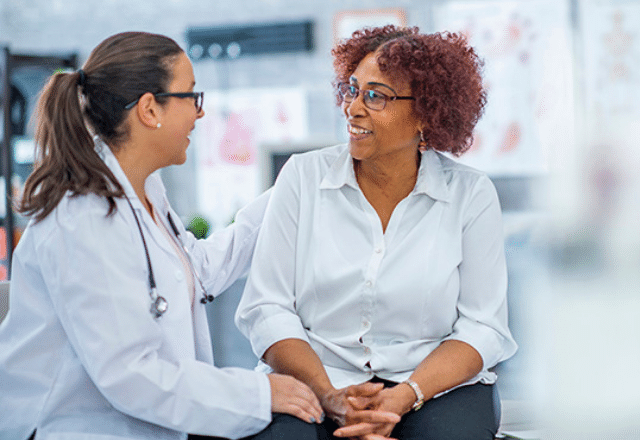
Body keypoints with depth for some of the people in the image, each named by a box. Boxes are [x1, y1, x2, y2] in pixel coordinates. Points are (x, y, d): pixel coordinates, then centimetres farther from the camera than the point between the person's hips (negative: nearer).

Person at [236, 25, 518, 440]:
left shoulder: (471, 194, 1)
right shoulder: (303, 176, 3)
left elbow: (483, 327, -1)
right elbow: (266, 308, -1)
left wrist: (403, 397, -17)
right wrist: (328, 395, -16)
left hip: (436, 387, 0)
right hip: (315, 380, 1)